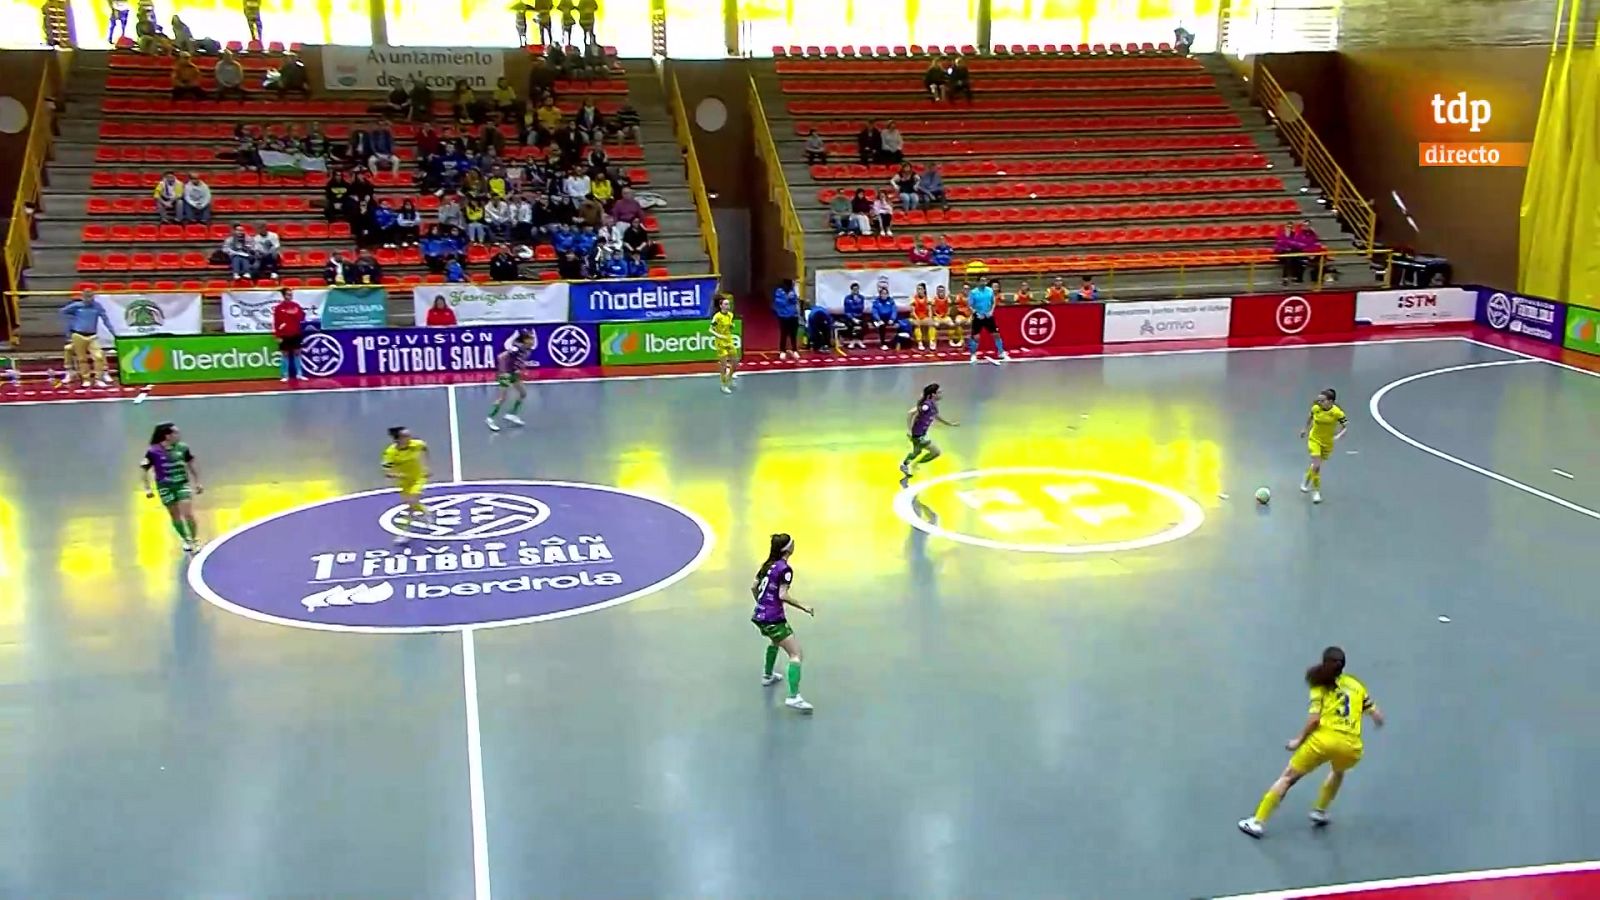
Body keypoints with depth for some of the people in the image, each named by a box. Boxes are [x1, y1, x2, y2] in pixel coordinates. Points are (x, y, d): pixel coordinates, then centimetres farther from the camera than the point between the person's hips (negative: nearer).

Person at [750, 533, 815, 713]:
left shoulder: (768, 565, 9)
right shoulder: (785, 569, -14)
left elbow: (754, 588, 15)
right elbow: (783, 596, -21)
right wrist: (804, 607, -14)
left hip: (760, 616, 9)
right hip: (773, 619, -9)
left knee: (775, 640, 38)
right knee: (796, 654, -11)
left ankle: (768, 676, 50)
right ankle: (793, 697, -23)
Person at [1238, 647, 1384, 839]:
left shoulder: (1321, 686, 10)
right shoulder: (1356, 685, 18)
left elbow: (1314, 719, -3)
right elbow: (1378, 717, 15)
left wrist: (1298, 740, 8)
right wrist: (1376, 716, 37)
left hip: (1325, 739, -3)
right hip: (1351, 747, 3)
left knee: (1288, 777, 7)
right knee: (1338, 772, 39)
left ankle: (1258, 822, 3)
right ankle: (1320, 811, 38)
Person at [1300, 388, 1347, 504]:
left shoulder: (1337, 412, -23)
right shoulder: (1316, 408, -17)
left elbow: (1346, 427, -18)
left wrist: (1338, 436, -35)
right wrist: (1305, 429, 17)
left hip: (1328, 442, 0)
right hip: (1314, 439, 0)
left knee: (1317, 465, 18)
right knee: (1316, 466, -14)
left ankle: (1306, 480, 48)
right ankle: (1316, 491, 1)